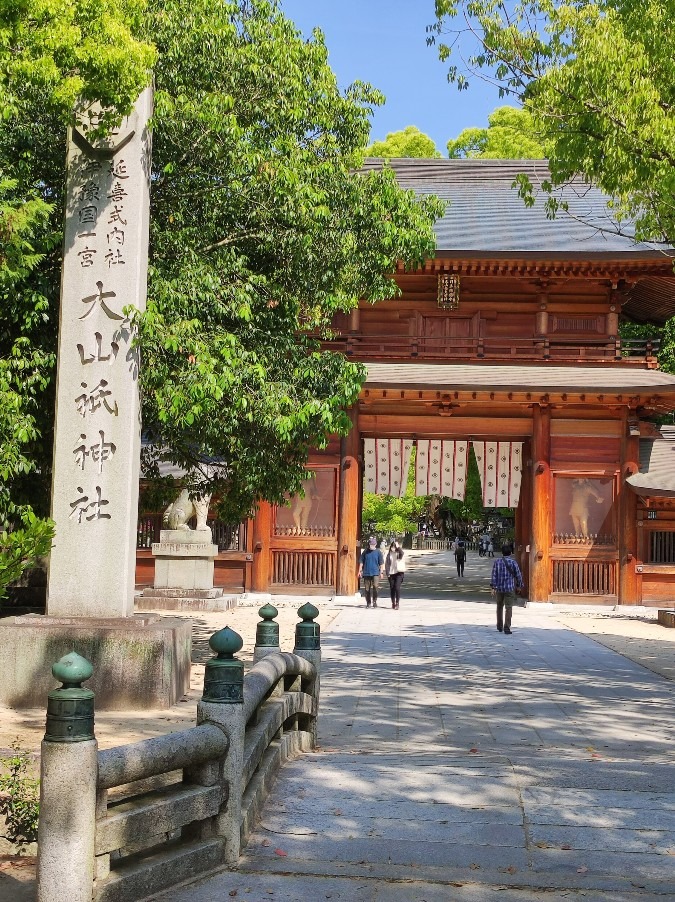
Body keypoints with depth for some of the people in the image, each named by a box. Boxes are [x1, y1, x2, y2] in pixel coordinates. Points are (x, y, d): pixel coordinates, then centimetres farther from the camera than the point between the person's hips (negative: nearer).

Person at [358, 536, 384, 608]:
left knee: (375, 587, -15)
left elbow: (381, 563, 4)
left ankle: (374, 601, -3)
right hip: (366, 573, 2)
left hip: (375, 573, -2)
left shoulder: (378, 552, 3)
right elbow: (361, 562, 11)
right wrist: (360, 571, 6)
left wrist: (381, 572, -3)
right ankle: (368, 603, 15)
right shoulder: (365, 551, 7)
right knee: (367, 588, 5)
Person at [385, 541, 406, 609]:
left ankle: (397, 603, -11)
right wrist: (387, 573, 0)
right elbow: (386, 564, 8)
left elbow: (402, 553, -24)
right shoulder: (389, 554, 8)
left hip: (399, 573, -3)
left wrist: (398, 546, -20)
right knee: (392, 588, 8)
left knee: (397, 587, -14)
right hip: (391, 573, 3)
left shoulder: (399, 553, 2)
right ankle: (393, 603, 19)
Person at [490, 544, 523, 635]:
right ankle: (507, 627, -11)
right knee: (508, 608, -3)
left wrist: (493, 587, 0)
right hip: (510, 588, -3)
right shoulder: (513, 562, -6)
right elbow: (518, 575, -2)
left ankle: (499, 626, 30)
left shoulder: (497, 562, 0)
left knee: (499, 606, 19)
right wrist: (518, 585, 14)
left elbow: (494, 575, -3)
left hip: (499, 588, 3)